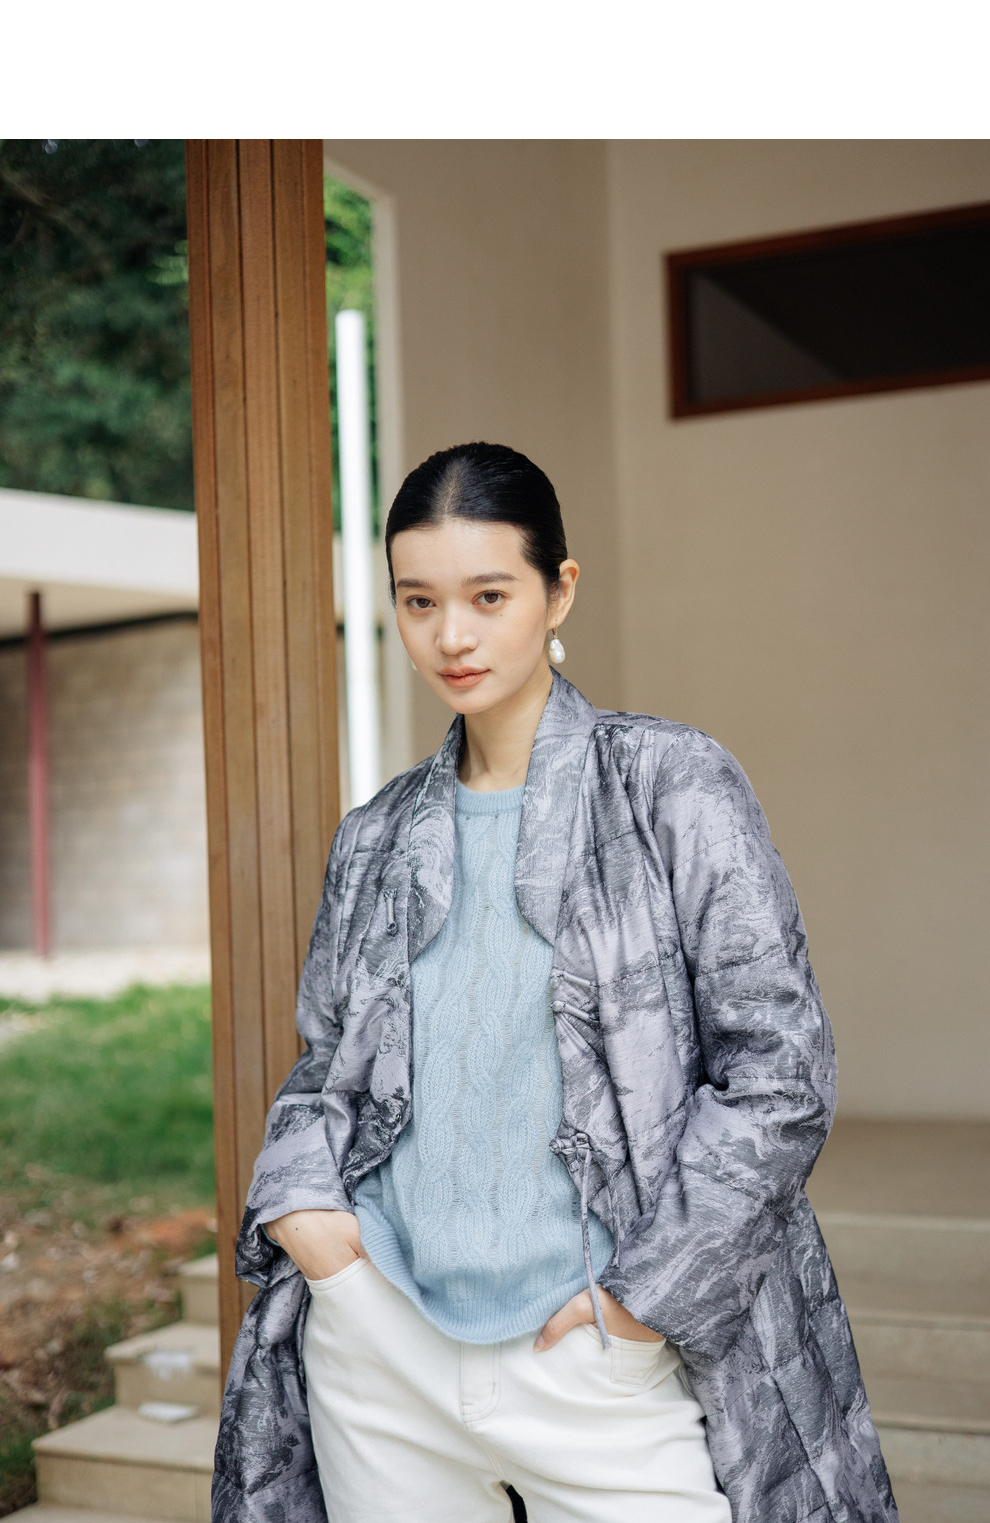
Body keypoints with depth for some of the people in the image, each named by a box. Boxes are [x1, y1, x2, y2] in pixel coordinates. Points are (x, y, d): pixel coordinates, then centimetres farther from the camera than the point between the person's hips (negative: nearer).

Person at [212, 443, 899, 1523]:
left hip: (598, 1361, -4)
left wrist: (640, 1293, -11)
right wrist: (297, 1199, -3)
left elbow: (780, 1074, -8)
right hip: (377, 1350, 4)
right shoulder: (376, 840, 9)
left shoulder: (674, 789, -5)